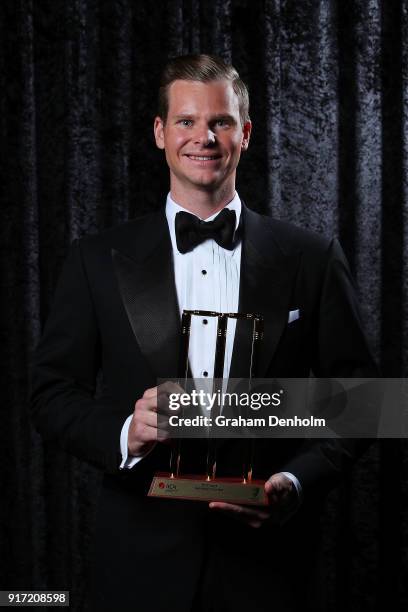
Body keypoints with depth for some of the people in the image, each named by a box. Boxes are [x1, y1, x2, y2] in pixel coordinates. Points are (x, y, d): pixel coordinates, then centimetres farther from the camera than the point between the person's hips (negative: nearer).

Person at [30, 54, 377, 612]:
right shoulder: (98, 260, 3)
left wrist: (297, 483, -13)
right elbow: (52, 394, 3)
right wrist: (125, 434, -16)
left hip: (266, 552, 0)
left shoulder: (312, 258, 1)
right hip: (143, 558, 0)